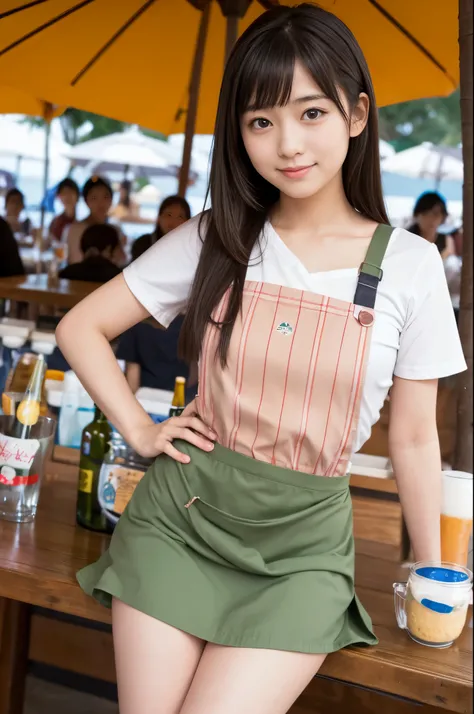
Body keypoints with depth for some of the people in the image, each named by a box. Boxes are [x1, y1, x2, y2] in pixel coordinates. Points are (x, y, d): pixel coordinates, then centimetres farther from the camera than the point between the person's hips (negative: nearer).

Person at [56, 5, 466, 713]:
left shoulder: (411, 265, -5)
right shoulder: (214, 241, -2)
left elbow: (413, 438, 3)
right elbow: (81, 326, 7)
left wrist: (431, 573, 8)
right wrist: (139, 429, -1)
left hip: (304, 545, -1)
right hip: (180, 516, 1)